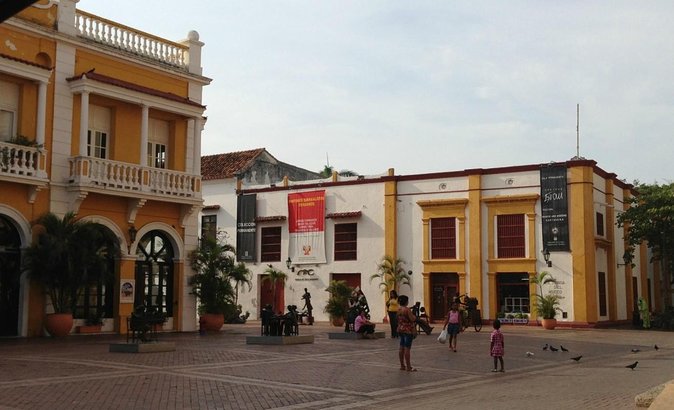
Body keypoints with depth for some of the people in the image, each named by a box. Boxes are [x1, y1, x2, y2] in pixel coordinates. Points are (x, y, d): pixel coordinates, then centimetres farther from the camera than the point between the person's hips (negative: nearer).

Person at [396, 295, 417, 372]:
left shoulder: (398, 309, 8)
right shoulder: (407, 309, -17)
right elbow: (412, 319, -20)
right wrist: (414, 317, -1)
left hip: (400, 330, 8)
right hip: (408, 330, -8)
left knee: (401, 348, 11)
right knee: (407, 348, -6)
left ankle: (402, 365, 17)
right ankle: (408, 367, -3)